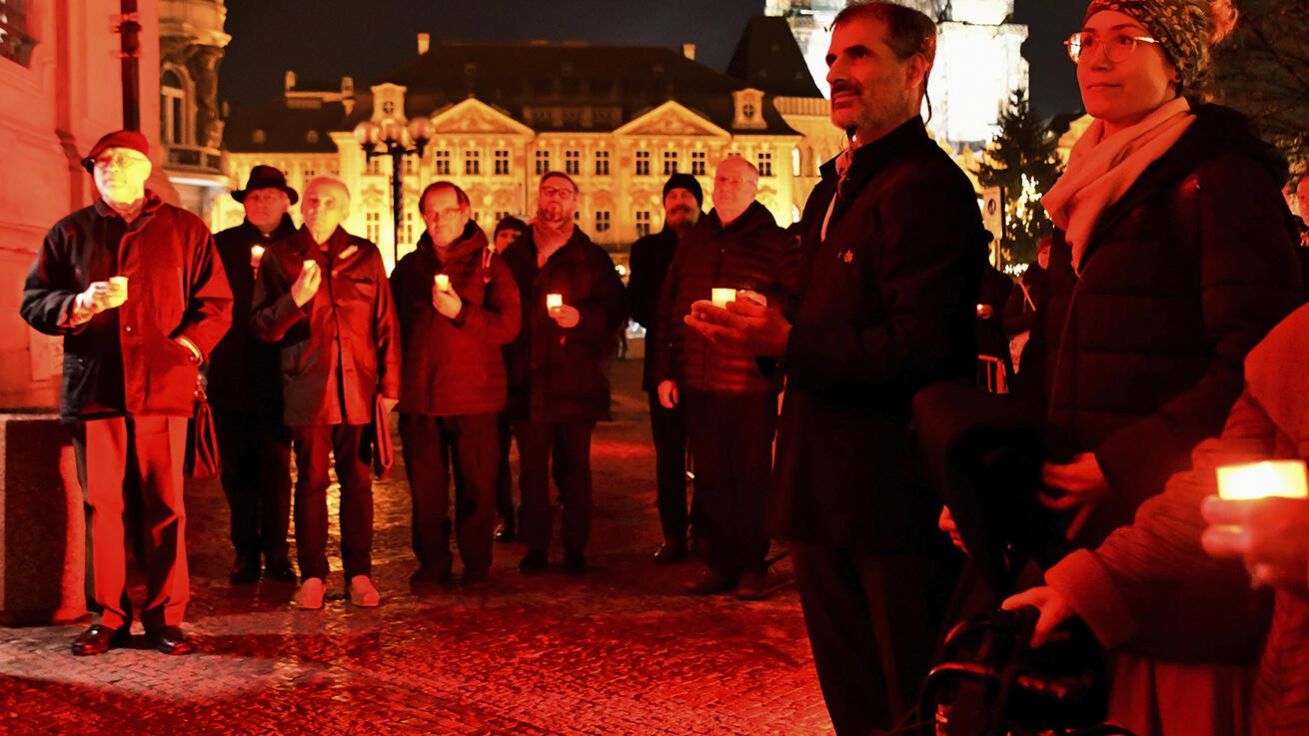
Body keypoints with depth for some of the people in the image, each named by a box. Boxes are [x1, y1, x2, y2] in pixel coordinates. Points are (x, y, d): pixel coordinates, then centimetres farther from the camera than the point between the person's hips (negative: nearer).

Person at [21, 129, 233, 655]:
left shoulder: (184, 229, 10)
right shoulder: (70, 233, 13)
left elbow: (216, 303, 8)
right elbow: (32, 301, 10)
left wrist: (186, 347, -8)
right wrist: (80, 303, -9)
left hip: (163, 388, -1)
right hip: (93, 389, 1)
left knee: (165, 507, -1)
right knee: (100, 506, 2)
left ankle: (166, 618, 8)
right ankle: (107, 619, 11)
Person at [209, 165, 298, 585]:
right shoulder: (221, 246, 9)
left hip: (279, 377, -1)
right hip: (231, 378, 1)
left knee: (276, 468, -1)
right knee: (237, 471, 5)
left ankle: (277, 554, 7)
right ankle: (246, 553, 13)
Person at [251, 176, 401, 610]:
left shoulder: (365, 256, 9)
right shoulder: (280, 257, 7)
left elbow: (385, 323, 9)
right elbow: (262, 327, 2)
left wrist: (389, 384, 5)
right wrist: (295, 298, -16)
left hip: (358, 387, 1)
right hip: (307, 388, -1)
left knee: (357, 481, 3)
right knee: (311, 481, 2)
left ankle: (359, 573, 10)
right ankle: (312, 575, 9)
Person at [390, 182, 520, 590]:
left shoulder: (489, 264, 4)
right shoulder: (409, 266, 14)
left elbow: (509, 324, -5)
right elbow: (392, 326, 18)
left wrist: (460, 312, -18)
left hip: (473, 396, -3)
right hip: (419, 396, 3)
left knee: (477, 487, 1)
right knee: (425, 488, 5)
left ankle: (476, 566, 13)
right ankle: (432, 564, 16)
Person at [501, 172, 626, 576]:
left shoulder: (591, 256, 6)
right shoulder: (514, 256, 13)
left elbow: (616, 308, 0)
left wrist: (581, 316, -17)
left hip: (575, 380, -2)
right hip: (528, 381, 2)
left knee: (574, 469, 3)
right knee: (532, 469, 4)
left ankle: (575, 549, 11)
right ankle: (536, 547, 13)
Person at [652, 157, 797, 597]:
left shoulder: (776, 242, 0)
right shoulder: (693, 243, 15)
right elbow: (666, 310, 15)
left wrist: (765, 304, -23)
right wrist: (664, 372, 9)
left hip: (751, 384, -4)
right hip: (697, 384, 5)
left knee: (752, 478, 1)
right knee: (710, 478, 8)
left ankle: (753, 566, 11)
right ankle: (719, 564, 16)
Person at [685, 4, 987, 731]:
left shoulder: (927, 188, -14)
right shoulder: (834, 191, 18)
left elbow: (918, 346, -23)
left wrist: (788, 342, -22)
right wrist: (760, 329, 5)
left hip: (900, 498, -10)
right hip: (828, 491, 10)